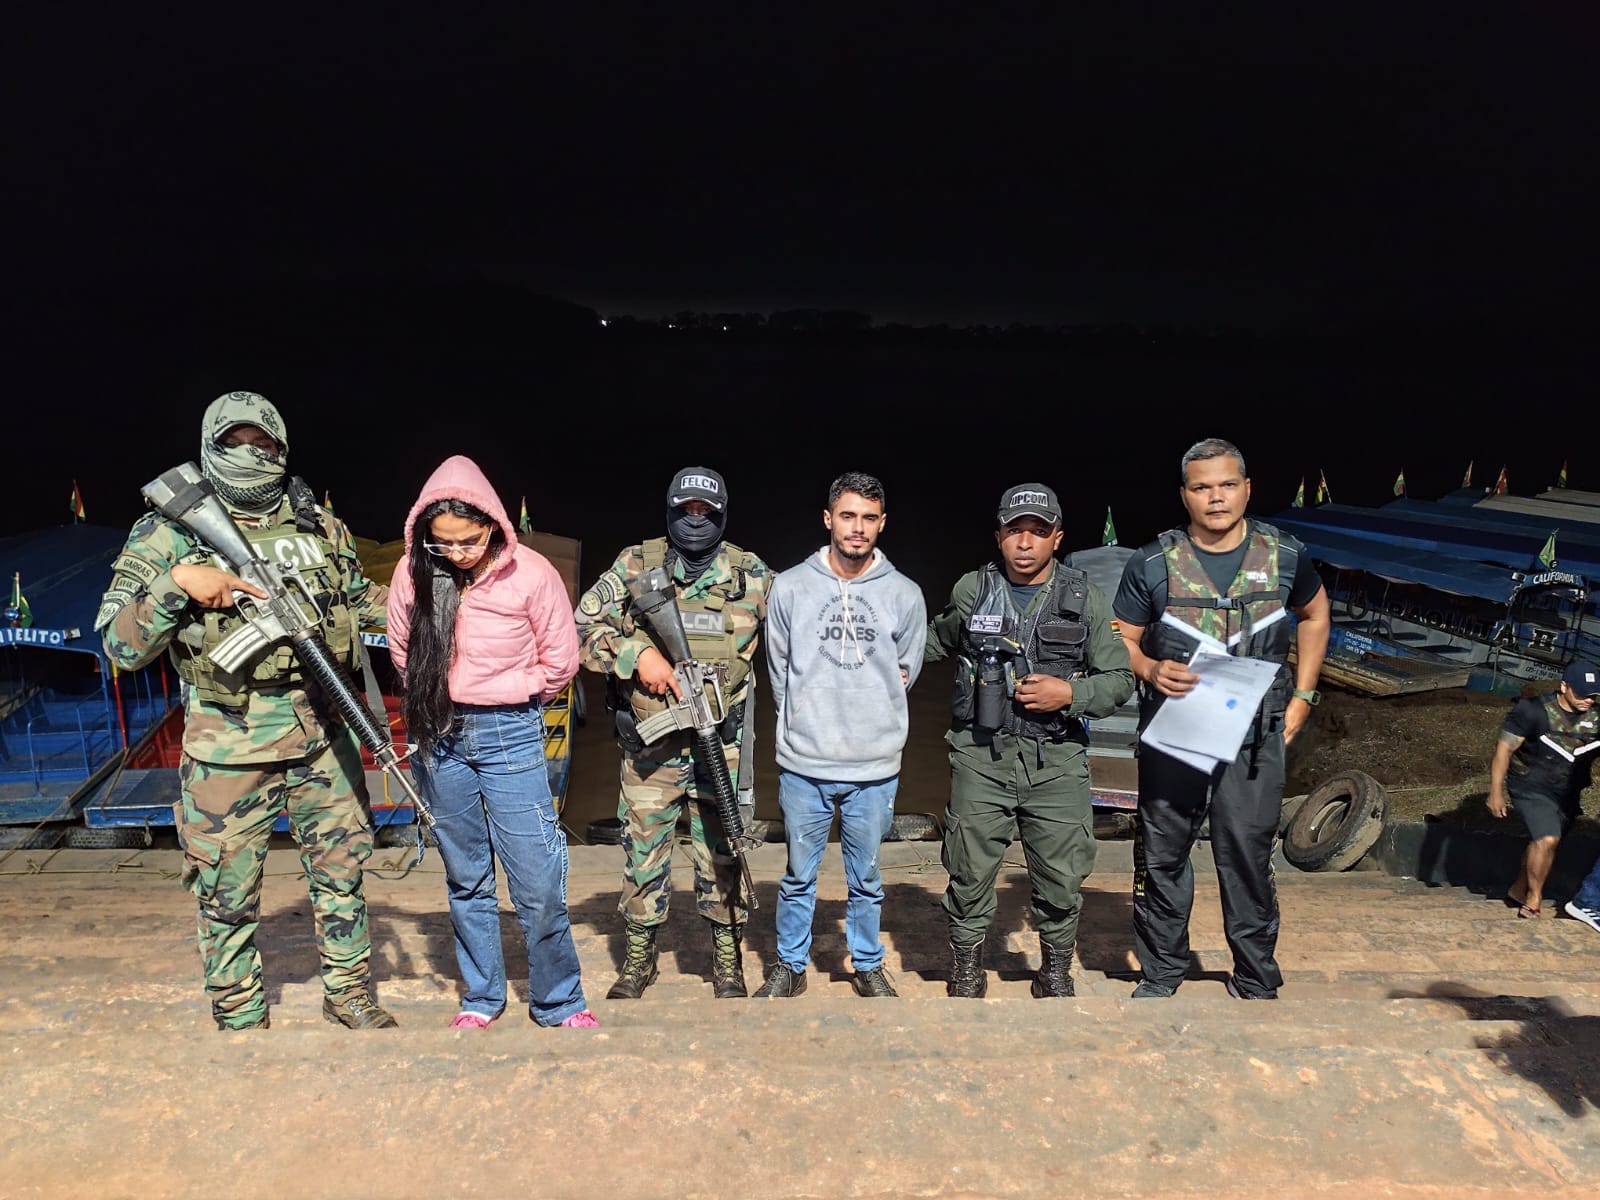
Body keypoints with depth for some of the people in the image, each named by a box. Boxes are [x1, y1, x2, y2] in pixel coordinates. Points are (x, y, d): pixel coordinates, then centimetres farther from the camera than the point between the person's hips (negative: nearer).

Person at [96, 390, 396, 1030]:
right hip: (230, 749, -3)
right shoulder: (168, 533, -3)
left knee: (340, 870, 15)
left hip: (322, 737, 3)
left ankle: (349, 993, 34)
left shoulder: (320, 526, 6)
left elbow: (361, 598, 22)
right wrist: (177, 583, -20)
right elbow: (120, 643, -6)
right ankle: (241, 1024, 28)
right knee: (229, 897, 9)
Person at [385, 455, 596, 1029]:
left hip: (510, 737, -3)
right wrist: (440, 697, 9)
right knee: (465, 878, 14)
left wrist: (501, 697, 3)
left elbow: (560, 661, -2)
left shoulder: (530, 572, -11)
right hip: (439, 738, 3)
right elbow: (402, 653, 14)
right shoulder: (414, 572, -2)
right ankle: (480, 999, 29)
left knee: (538, 880, -2)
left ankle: (559, 1004, 15)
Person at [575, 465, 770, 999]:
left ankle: (727, 957, 26)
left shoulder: (753, 576, 0)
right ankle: (639, 955, 28)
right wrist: (636, 654, -16)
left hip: (720, 742, 0)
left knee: (721, 850, 9)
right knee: (642, 848, 10)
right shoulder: (635, 566, -1)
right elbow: (581, 625, -2)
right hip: (649, 742, 0)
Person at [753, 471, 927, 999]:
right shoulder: (789, 587, 0)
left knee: (865, 878, 15)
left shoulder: (905, 594, 1)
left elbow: (905, 672, 11)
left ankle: (868, 965, 33)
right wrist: (800, 724, 5)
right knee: (798, 876, 13)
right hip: (803, 762, 0)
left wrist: (874, 711, 4)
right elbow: (779, 671, 7)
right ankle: (790, 966, 30)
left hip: (875, 765, 1)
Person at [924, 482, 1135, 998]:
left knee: (1062, 881, 6)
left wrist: (1070, 694, -11)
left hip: (1057, 762, 0)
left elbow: (1120, 679, 5)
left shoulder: (1085, 598, 3)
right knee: (970, 875, 6)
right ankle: (966, 972, 28)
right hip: (980, 758, 0)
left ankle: (1055, 975, 31)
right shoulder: (970, 591, 5)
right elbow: (938, 640, 26)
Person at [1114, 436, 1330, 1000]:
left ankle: (1256, 981, 27)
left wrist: (1302, 696, 12)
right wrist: (1152, 670, -18)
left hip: (1255, 737, 1)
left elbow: (1314, 615, 19)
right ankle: (1160, 972, 26)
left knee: (1249, 857, 7)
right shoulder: (1152, 564, -4)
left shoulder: (1284, 555, 2)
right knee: (1162, 856, 7)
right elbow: (1120, 640, 4)